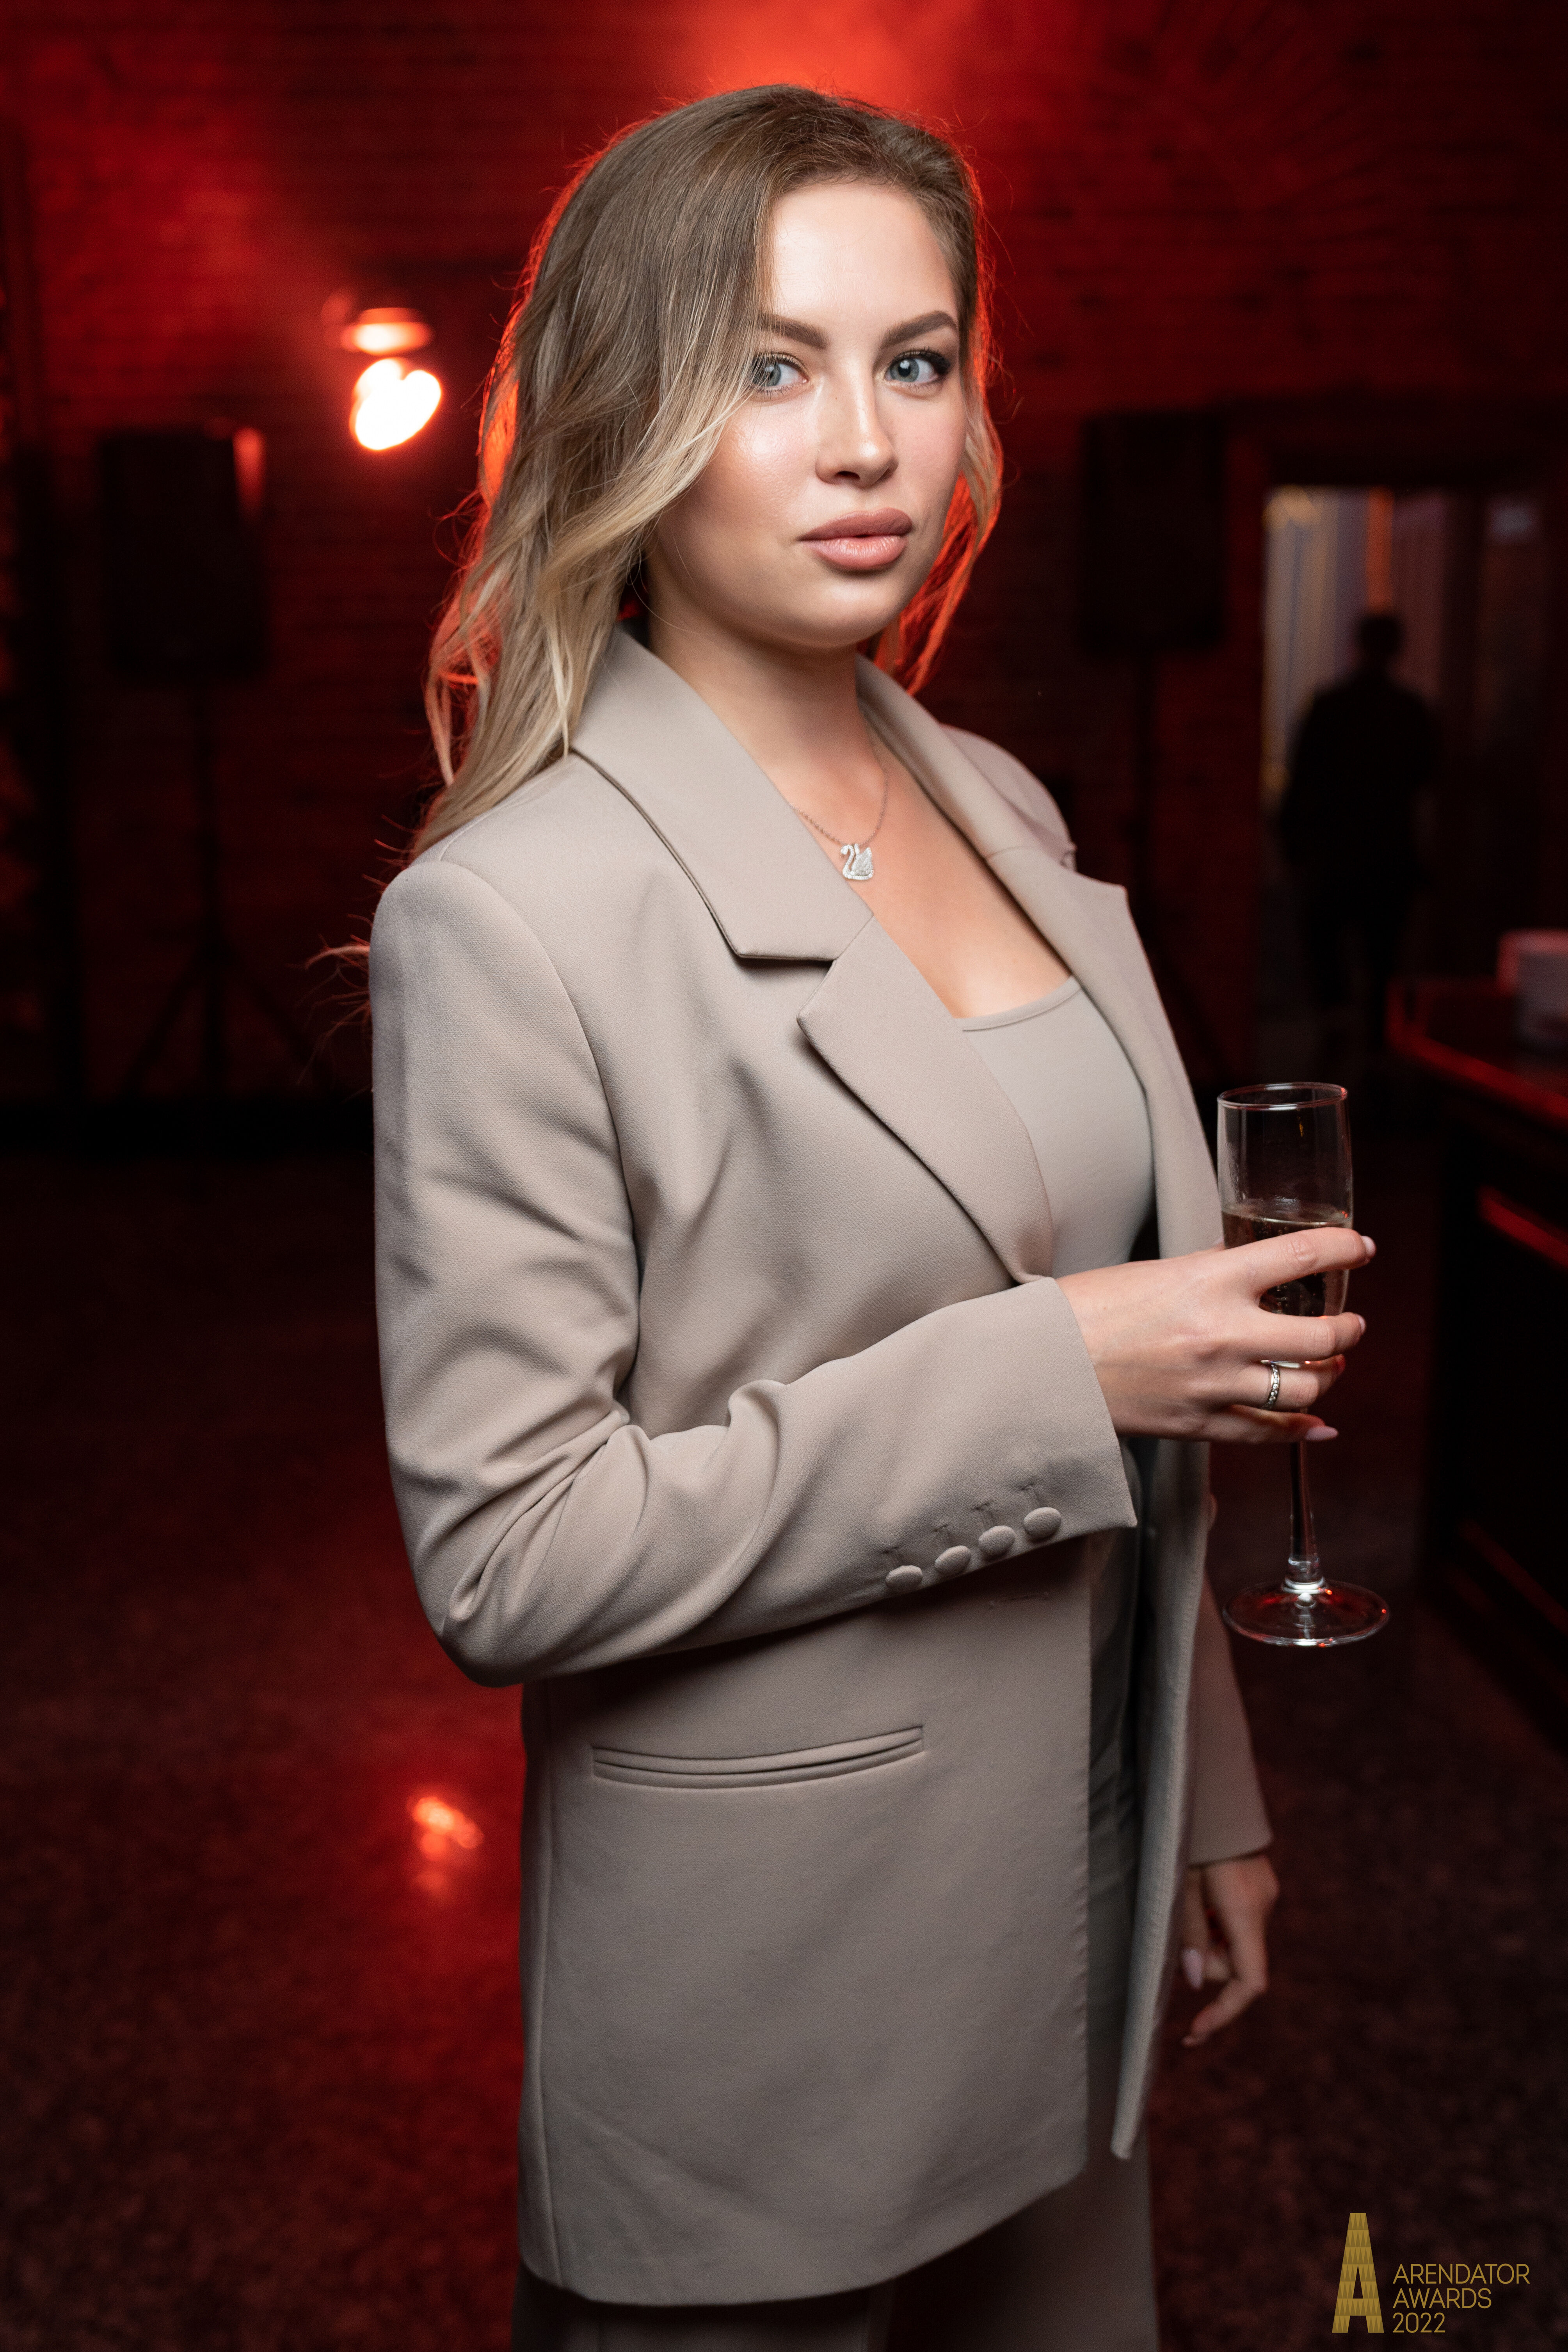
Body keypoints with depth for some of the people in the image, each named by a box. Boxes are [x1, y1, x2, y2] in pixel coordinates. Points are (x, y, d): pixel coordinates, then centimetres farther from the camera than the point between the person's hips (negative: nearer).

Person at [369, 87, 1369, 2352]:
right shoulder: (513, 914, -20)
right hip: (769, 1989, -6)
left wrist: (1207, 1799, 14)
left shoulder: (1002, 811, 3)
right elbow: (506, 1557, -21)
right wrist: (1045, 1376, -23)